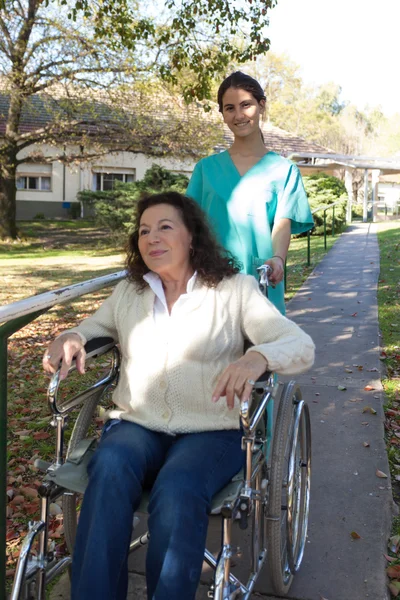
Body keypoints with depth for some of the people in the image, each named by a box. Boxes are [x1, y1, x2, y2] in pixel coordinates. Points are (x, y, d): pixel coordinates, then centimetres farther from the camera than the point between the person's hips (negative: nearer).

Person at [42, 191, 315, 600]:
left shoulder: (235, 290, 2)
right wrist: (68, 338, -1)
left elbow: (301, 346, -6)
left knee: (176, 491, -34)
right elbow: (93, 327, 27)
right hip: (135, 424, 3)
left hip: (211, 430, -2)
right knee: (109, 470, -31)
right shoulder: (128, 292, 14)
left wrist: (258, 358, -31)